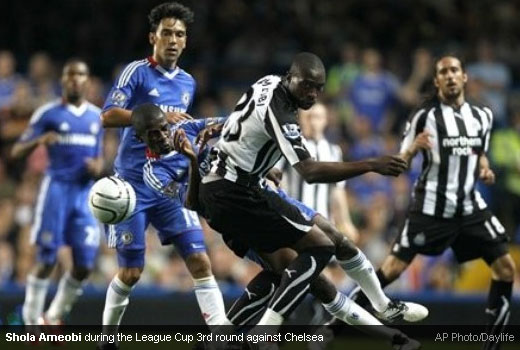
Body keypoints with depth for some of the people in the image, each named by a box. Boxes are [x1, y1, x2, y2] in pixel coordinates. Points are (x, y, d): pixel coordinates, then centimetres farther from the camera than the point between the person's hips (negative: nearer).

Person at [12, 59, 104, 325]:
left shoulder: (96, 116, 13)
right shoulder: (48, 113, -1)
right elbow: (17, 152, -2)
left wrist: (97, 168, -1)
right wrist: (39, 140, -23)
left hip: (85, 193, 4)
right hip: (57, 189, -4)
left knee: (84, 265, -2)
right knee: (46, 261, -7)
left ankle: (55, 317, 15)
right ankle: (32, 320, 6)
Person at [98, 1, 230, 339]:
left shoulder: (188, 83, 13)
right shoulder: (138, 72, -5)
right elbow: (109, 116, -17)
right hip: (132, 185, -4)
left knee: (200, 261, -9)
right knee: (131, 272, 0)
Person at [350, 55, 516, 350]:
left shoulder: (482, 116, 8)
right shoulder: (426, 115, -7)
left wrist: (485, 170, 2)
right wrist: (413, 148, -26)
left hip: (470, 207, 5)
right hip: (431, 207, -5)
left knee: (505, 267, -2)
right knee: (393, 268, -10)